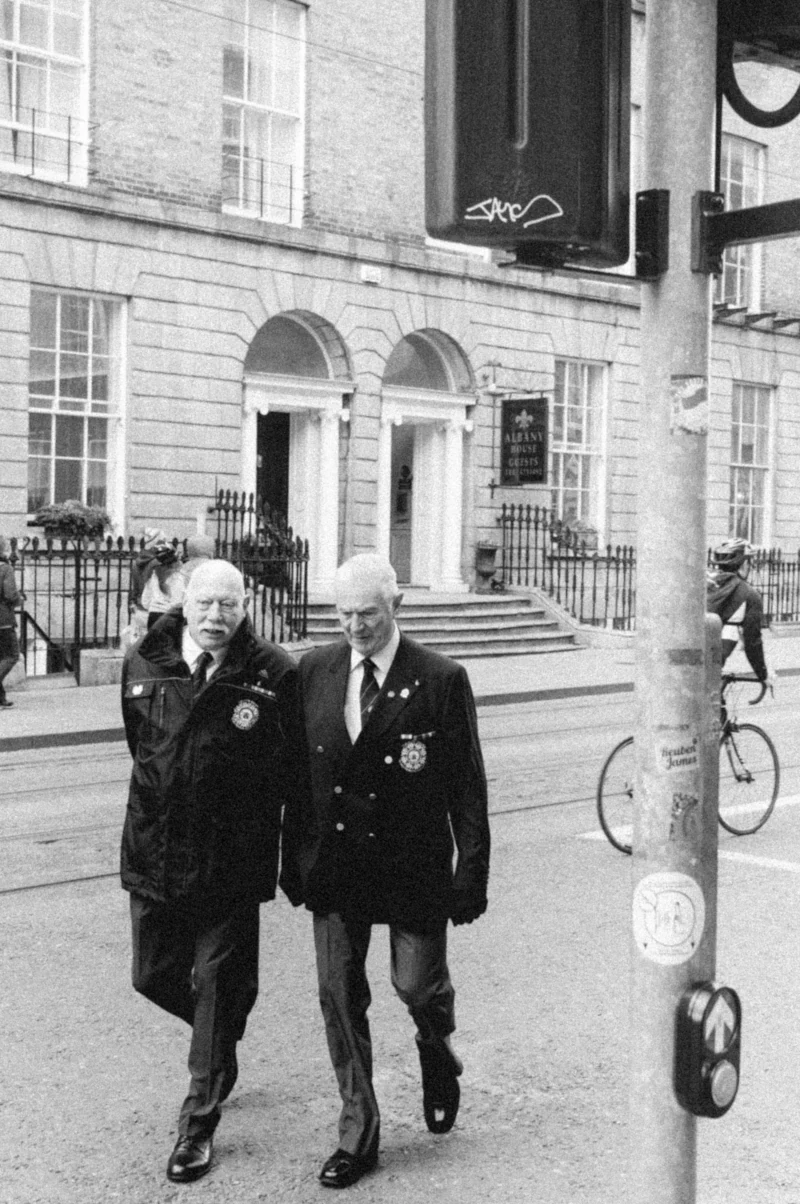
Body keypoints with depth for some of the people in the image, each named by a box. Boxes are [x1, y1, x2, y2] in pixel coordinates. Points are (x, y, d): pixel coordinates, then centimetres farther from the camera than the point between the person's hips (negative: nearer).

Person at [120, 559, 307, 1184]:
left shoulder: (274, 673, -10)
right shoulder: (143, 664, 0)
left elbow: (296, 764, -2)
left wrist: (253, 804, -2)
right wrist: (166, 799, 12)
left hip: (232, 858, -3)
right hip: (155, 851, 4)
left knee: (219, 987, 4)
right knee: (156, 976, 13)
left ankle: (199, 1125, 19)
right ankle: (220, 1040, 45)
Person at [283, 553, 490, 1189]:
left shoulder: (442, 680, -9)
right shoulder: (314, 670, 2)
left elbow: (468, 785, -7)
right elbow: (296, 767, 8)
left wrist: (472, 874, -9)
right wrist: (297, 853, 6)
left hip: (413, 867, -3)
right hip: (334, 865, 3)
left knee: (418, 986, 4)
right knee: (340, 997, 6)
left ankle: (437, 1054, 41)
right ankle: (358, 1134, 19)